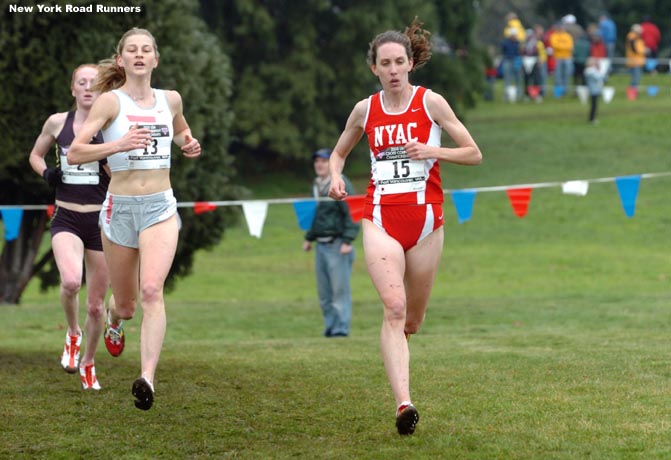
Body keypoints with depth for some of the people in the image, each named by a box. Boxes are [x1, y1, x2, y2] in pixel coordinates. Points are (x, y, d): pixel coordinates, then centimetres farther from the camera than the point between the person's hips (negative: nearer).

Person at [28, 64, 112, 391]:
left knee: (96, 304, 7)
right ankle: (73, 333, 1)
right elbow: (35, 155, 19)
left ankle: (87, 363, 31)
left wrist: (102, 155, -21)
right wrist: (46, 172, -1)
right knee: (71, 281, -29)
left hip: (101, 220, 0)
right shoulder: (57, 122, 3)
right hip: (66, 219, 0)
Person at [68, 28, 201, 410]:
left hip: (161, 207, 1)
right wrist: (119, 145, -28)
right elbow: (74, 153, -13)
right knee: (126, 303, 13)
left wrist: (188, 143, 8)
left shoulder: (171, 99, 7)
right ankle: (114, 320, 52)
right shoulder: (111, 101, -5)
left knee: (152, 290, -22)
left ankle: (148, 378, -31)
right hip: (120, 207, -1)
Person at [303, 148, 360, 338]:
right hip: (321, 245, 8)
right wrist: (309, 238, 19)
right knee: (324, 292, 9)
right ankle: (330, 326, 14)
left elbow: (351, 214, -13)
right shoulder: (316, 186, 16)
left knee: (340, 288, -7)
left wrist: (347, 241, -19)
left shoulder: (341, 184, -9)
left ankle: (341, 328, -6)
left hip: (337, 245, -8)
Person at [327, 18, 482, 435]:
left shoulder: (430, 102, -1)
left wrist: (432, 151, -15)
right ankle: (404, 403, -30)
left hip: (425, 220, 0)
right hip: (381, 218, 0)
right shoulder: (365, 110, 6)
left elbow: (474, 153, 1)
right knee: (394, 306, -21)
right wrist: (336, 177, 1)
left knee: (412, 320, 8)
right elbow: (339, 153, 22)